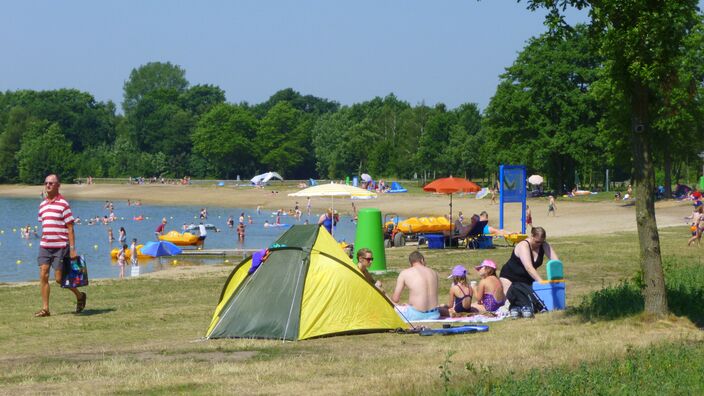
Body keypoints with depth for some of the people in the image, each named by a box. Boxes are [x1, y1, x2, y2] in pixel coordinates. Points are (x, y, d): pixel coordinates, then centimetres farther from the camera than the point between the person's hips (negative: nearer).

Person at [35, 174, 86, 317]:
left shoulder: (63, 204, -7)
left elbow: (70, 228, -8)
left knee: (59, 278, -3)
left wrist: (72, 249, -13)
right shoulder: (42, 205, 12)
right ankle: (45, 308, 0)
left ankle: (80, 296, 21)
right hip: (45, 246, 6)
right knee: (43, 276, -4)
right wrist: (44, 242, 15)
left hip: (60, 246, -6)